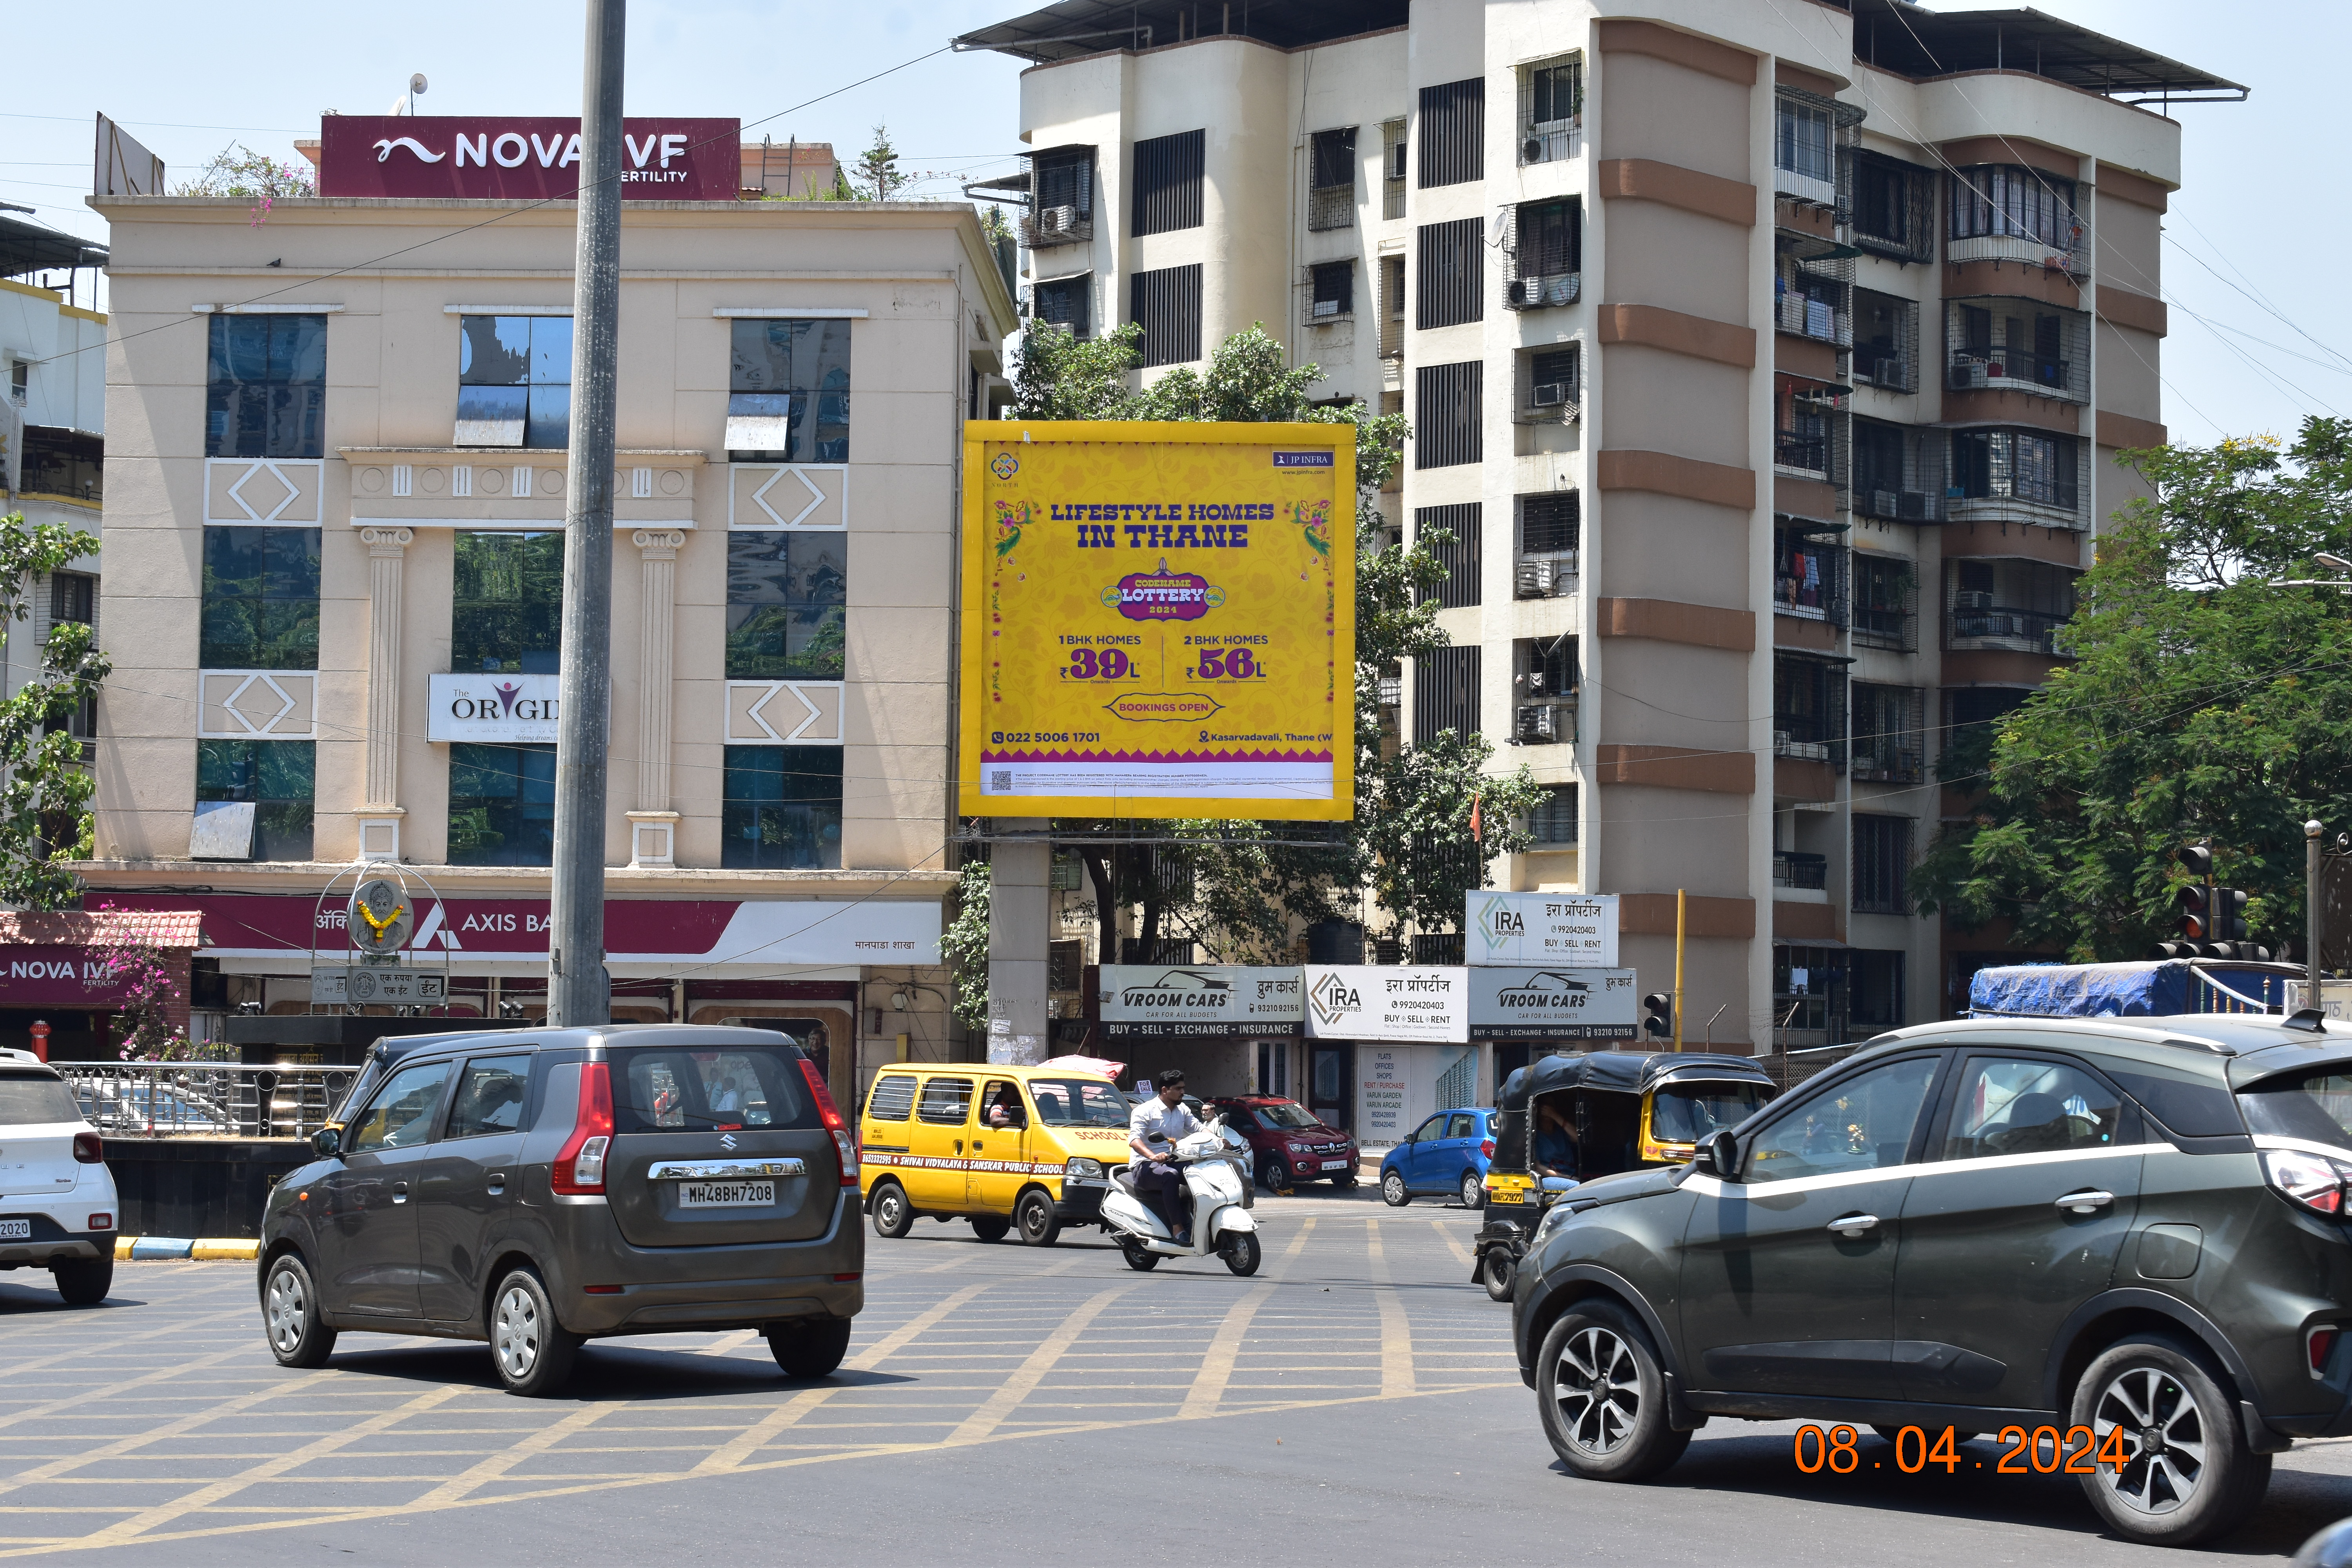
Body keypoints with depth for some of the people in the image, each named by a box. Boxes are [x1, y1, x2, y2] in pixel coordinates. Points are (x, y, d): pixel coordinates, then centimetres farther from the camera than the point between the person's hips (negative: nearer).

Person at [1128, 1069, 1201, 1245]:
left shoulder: (1183, 1110, 17)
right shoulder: (1145, 1110, -5)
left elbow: (1198, 1128, 7)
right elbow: (1134, 1139, -19)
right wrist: (1152, 1156, -38)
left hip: (1172, 1163, 7)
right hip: (1145, 1166, -7)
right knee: (1170, 1176, -38)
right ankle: (1178, 1228, -39)